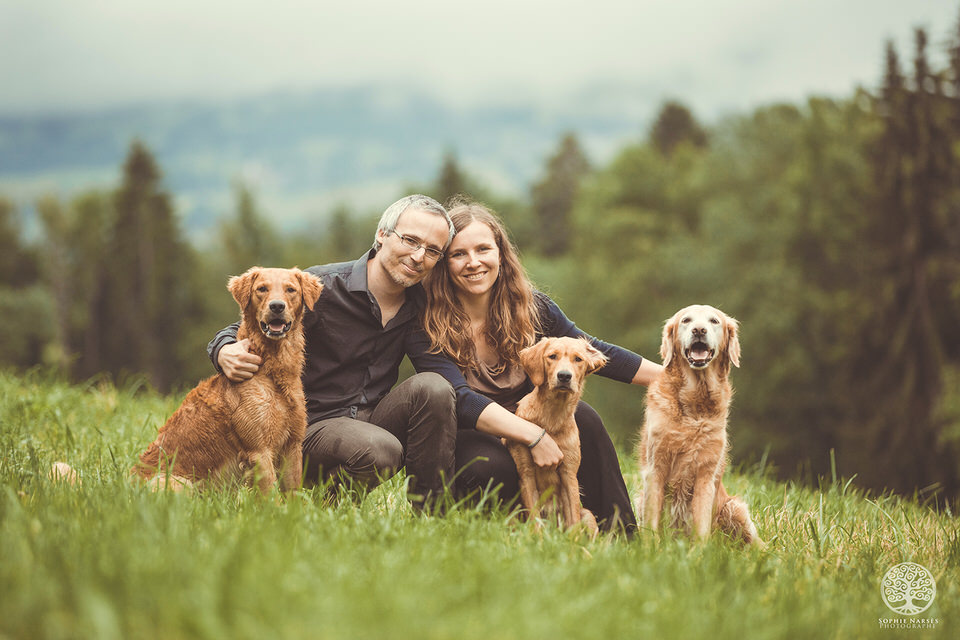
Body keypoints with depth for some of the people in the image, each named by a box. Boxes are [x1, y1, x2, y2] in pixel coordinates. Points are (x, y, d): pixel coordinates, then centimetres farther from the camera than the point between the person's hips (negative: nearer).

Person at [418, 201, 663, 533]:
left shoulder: (530, 307, -4)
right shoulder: (429, 326, -17)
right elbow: (460, 402, -26)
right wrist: (533, 434, -37)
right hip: (470, 439, -4)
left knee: (580, 416, -23)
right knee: (491, 469, -36)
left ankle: (617, 531, -14)